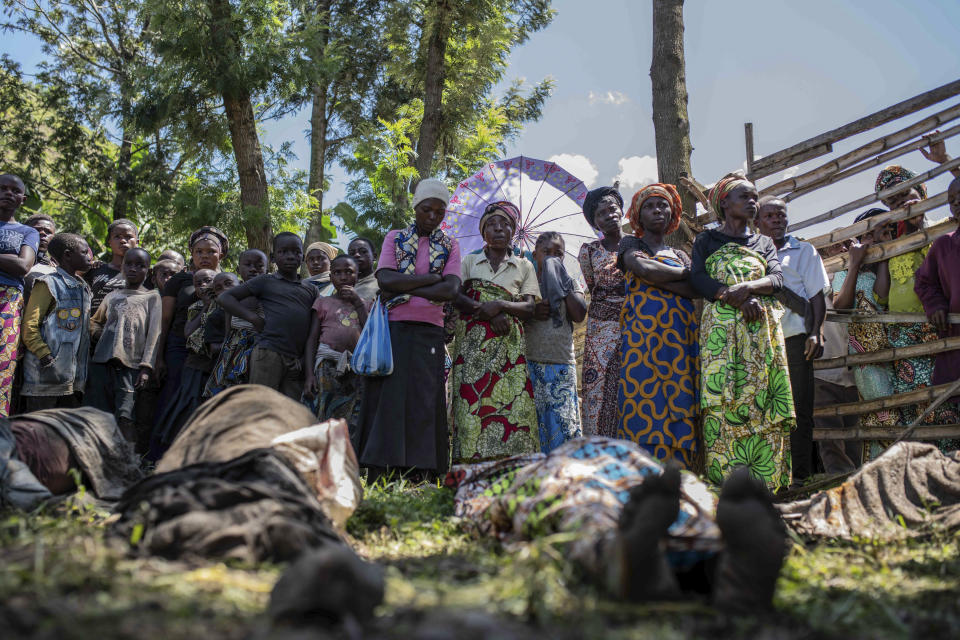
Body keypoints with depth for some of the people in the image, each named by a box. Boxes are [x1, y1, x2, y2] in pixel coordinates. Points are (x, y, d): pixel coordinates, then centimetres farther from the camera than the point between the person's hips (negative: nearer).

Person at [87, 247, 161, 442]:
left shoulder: (152, 297, 9)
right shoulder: (113, 295, 20)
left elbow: (154, 334, 1)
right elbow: (94, 322, 31)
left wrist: (146, 367, -9)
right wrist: (102, 335, 7)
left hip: (131, 363, -4)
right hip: (102, 361, 4)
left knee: (125, 415, -17)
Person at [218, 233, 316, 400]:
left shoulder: (311, 290, 17)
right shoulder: (266, 281, 7)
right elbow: (225, 297, 6)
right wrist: (254, 318, -6)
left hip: (296, 360, 4)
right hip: (268, 354, -4)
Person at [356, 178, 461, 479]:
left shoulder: (450, 246, 11)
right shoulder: (395, 238, 11)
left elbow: (450, 290, -7)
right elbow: (386, 279, -7)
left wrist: (402, 287, -10)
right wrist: (432, 278, -9)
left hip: (428, 333, 0)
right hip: (392, 329, 0)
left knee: (424, 403, -2)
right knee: (386, 399, -4)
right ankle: (377, 477, -5)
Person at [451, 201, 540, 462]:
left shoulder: (524, 266, 17)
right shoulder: (469, 261, 17)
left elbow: (529, 308, 6)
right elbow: (455, 296, 2)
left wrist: (500, 305, -11)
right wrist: (488, 312, -11)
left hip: (508, 342, 0)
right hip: (472, 341, 0)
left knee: (510, 401, -13)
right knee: (472, 399, -12)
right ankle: (473, 465, -15)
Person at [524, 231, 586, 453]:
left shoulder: (571, 284, 15)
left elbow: (579, 315, -3)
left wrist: (562, 280, -1)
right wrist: (532, 312, -14)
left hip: (562, 363, 1)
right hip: (530, 362, -1)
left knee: (564, 422, -5)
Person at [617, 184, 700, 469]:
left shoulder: (680, 254, 26)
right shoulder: (631, 243, 16)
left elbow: (697, 289, 7)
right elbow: (643, 269, -7)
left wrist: (657, 277, -6)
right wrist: (684, 273, 6)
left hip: (681, 333, 4)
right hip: (644, 328, -4)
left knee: (680, 402, -6)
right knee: (645, 399, -14)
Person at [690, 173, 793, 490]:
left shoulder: (764, 242, 22)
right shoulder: (707, 240, 14)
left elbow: (777, 278, 6)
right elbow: (698, 279, -3)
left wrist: (747, 287, -15)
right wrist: (740, 300, -14)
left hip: (762, 328, 3)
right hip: (721, 327, -3)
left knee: (763, 400, -6)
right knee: (722, 402, -12)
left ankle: (764, 485, -6)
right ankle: (726, 486, -13)